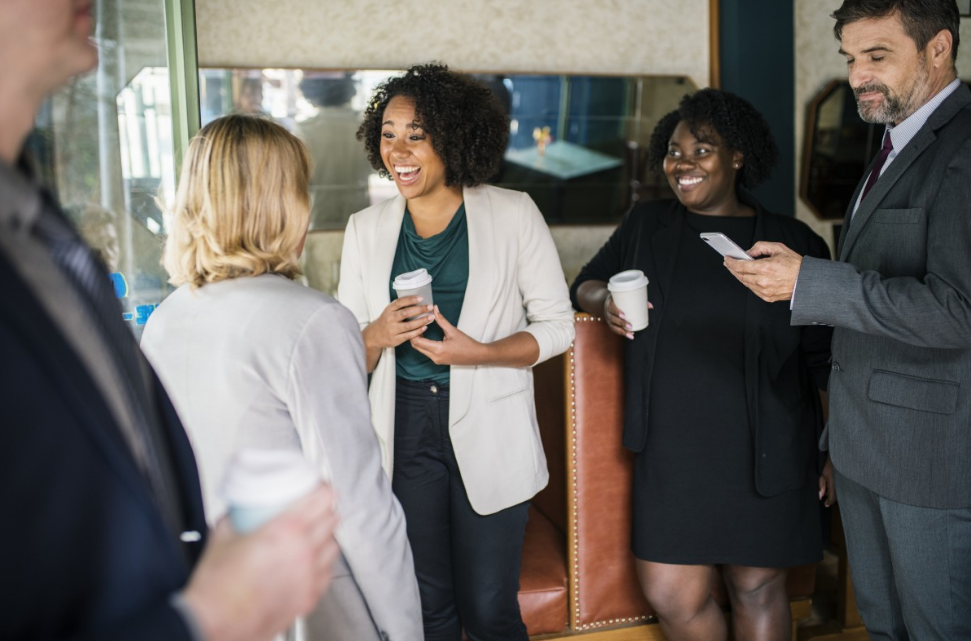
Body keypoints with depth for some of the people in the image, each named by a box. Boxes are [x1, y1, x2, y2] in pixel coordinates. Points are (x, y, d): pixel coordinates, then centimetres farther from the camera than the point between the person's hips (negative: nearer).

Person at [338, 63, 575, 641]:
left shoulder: (513, 214, -4)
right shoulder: (366, 229, 5)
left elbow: (557, 323, -2)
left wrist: (480, 353, -18)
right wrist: (378, 336, -14)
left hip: (490, 436, -2)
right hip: (405, 434, 3)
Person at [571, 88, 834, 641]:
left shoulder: (795, 243, 2)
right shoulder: (647, 225, 8)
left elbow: (826, 361, 4)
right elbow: (584, 285, 16)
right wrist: (604, 299, -8)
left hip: (764, 452, -1)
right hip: (674, 449, 2)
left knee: (759, 590, 8)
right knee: (673, 595, 1)